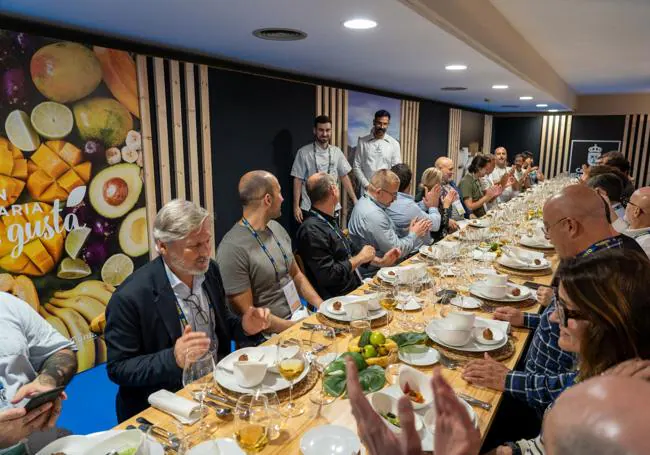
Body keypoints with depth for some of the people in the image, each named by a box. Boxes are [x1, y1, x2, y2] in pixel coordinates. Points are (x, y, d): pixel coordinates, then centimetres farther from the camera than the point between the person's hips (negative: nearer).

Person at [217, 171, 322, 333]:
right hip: (273, 334, -7)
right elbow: (247, 312, -15)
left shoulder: (276, 228, 6)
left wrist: (323, 307, 2)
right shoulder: (232, 249, -18)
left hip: (301, 316, 7)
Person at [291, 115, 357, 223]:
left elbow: (344, 176, 10)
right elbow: (298, 180, -3)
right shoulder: (304, 152, -5)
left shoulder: (336, 152, 4)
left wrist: (355, 199, 4)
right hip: (309, 208, -3)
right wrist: (296, 206, -7)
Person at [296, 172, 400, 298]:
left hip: (357, 287, 9)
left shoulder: (329, 221, 10)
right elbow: (328, 276, -24)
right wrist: (360, 258, -13)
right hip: (339, 301, -9)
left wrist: (381, 261, 11)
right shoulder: (312, 230, -22)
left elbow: (351, 247, 21)